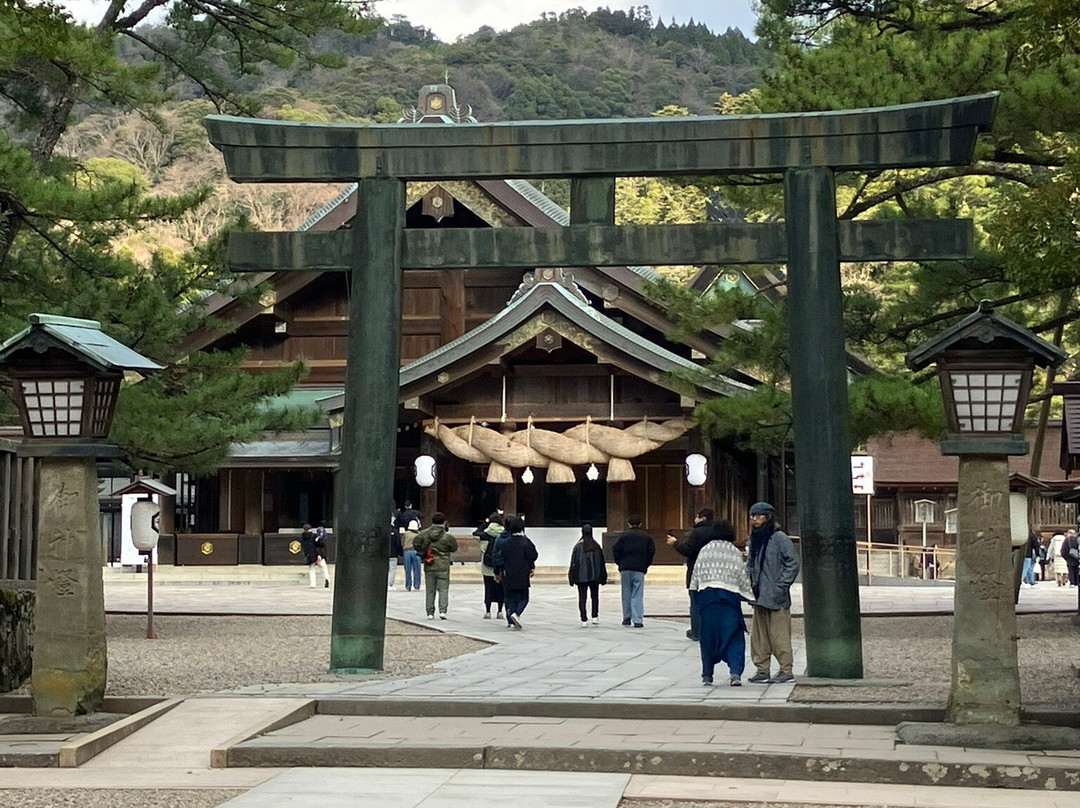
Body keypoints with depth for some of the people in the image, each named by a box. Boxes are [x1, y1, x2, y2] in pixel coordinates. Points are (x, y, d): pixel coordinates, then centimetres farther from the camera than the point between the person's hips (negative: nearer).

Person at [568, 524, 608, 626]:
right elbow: (602, 562, 5)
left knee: (582, 597, 0)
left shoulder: (578, 546, -6)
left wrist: (572, 577, 1)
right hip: (594, 576, 2)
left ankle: (584, 620, -6)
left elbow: (573, 563, -5)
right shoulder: (597, 546, 0)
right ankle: (595, 616, 13)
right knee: (595, 596, 17)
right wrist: (603, 577, 12)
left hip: (581, 576, -2)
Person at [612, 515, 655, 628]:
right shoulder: (646, 537, 7)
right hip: (639, 569, 0)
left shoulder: (624, 535, 3)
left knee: (626, 594, 10)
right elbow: (652, 551, 3)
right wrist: (646, 565, 12)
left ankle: (627, 618, 13)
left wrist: (619, 563, 8)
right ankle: (637, 620, -8)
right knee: (638, 595, -1)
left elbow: (616, 550, -3)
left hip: (625, 568, 0)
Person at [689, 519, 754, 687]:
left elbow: (696, 575, 9)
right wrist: (750, 597, 14)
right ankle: (735, 671, -17)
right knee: (733, 637, 0)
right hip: (729, 597, -2)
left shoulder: (705, 551, 7)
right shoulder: (735, 553, 1)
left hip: (706, 595, 2)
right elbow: (743, 578, 3)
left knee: (708, 637, 10)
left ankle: (707, 675, 13)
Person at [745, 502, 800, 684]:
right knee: (759, 634, 8)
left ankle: (786, 670, 3)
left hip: (776, 596, -7)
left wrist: (781, 585, -13)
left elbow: (793, 564, -10)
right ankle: (762, 669, 15)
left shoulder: (779, 538, -9)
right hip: (759, 595, 7)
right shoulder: (755, 538, 12)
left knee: (779, 633, -4)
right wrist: (751, 580, 8)